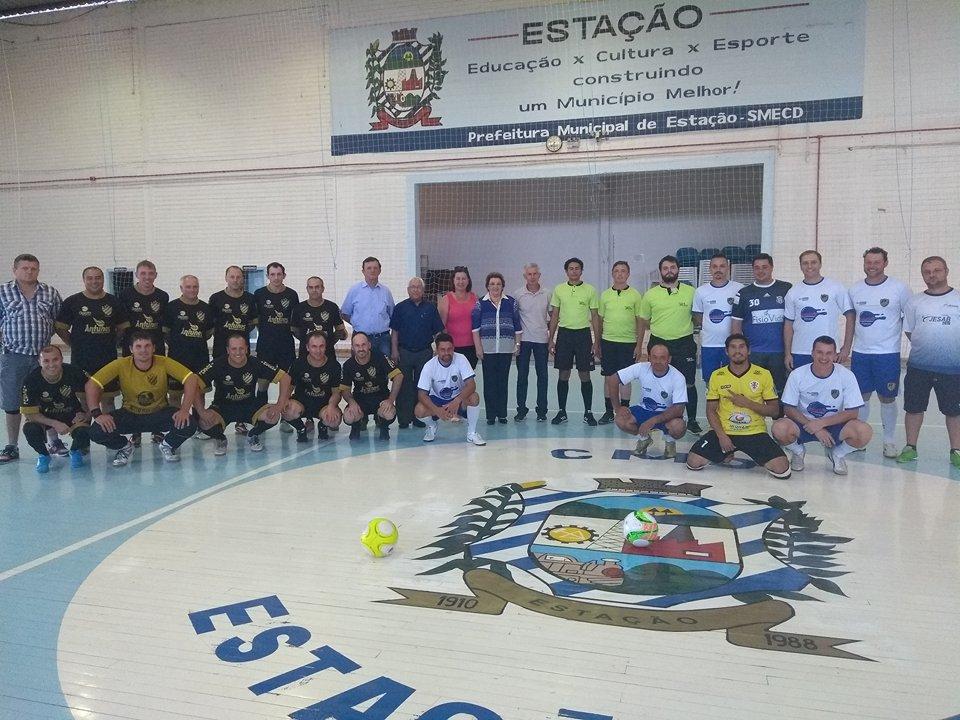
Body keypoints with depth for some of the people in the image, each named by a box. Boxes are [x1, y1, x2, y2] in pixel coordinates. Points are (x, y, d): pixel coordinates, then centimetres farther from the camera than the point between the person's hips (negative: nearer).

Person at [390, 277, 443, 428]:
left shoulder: (430, 308, 6)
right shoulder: (400, 307, 4)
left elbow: (438, 331, 7)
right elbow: (394, 331, 3)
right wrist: (394, 350, -4)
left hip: (425, 352, 1)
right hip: (404, 352, -1)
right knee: (404, 386, 2)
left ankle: (418, 417, 15)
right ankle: (403, 418, 8)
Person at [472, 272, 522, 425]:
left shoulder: (511, 302, 8)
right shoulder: (481, 303, 4)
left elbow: (517, 326, 10)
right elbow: (475, 327, 1)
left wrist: (517, 345, 4)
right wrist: (478, 348, -5)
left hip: (506, 349, 1)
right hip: (488, 349, -1)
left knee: (503, 381, 6)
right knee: (489, 382, 1)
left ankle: (502, 414, 14)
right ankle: (490, 415, 8)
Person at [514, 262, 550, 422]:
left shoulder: (546, 294, 3)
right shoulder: (519, 295, 0)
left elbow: (551, 317, 8)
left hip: (541, 340, 1)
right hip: (523, 340, -1)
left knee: (542, 375, 5)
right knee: (522, 375, 4)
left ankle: (542, 410, 14)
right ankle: (521, 409, 13)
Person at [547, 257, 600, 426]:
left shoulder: (590, 290, 1)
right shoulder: (559, 290, 5)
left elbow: (595, 317, 2)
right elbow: (554, 316, 8)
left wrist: (596, 342, -3)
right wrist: (551, 339, 3)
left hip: (583, 334, -1)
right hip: (564, 334, 1)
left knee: (585, 375, 1)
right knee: (563, 375, 5)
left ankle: (588, 413, 11)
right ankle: (562, 412, 15)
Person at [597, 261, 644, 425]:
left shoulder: (635, 295, -1)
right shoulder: (605, 295, 6)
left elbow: (640, 321, 0)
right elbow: (600, 320, 11)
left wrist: (639, 345, -4)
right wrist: (597, 344, 9)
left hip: (628, 342, -2)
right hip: (608, 342, 2)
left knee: (625, 379, 3)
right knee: (609, 378, 7)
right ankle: (609, 412, 17)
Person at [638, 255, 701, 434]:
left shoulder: (691, 292, 2)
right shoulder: (650, 294, 3)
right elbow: (643, 322, 9)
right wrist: (638, 346, 8)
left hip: (684, 344, 0)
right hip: (659, 343, 1)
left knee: (689, 384, 5)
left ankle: (692, 420, 20)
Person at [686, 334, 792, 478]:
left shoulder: (764, 375, -2)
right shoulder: (717, 376, 1)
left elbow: (775, 410, -2)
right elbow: (711, 410, 2)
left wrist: (747, 403, -17)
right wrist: (721, 435, -13)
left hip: (755, 433, -1)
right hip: (723, 432, 1)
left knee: (782, 470, -19)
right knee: (693, 462, -15)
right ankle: (726, 454, 15)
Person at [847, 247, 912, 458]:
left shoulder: (899, 289, -4)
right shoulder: (854, 290, 6)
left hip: (888, 353, -3)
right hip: (860, 353, 3)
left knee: (887, 397, 5)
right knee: (862, 396, 9)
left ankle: (889, 441, 17)